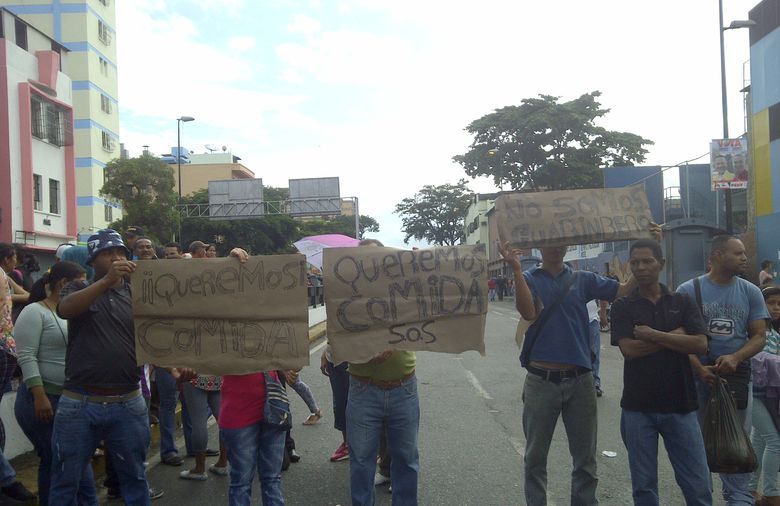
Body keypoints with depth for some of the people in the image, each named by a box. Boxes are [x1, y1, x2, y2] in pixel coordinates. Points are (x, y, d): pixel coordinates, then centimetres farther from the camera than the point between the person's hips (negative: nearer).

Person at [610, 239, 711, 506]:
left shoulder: (682, 302, 5)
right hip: (638, 406, -1)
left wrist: (653, 335, -12)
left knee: (698, 485, 5)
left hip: (680, 405, 1)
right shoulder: (622, 307, 1)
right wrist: (676, 336, -8)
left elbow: (700, 344, -8)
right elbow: (629, 349, -12)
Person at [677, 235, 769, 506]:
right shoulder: (689, 290, -5)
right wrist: (699, 369, -17)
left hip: (737, 376, 1)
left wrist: (735, 358, -17)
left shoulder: (751, 292, 3)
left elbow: (759, 336, 1)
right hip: (697, 375, -1)